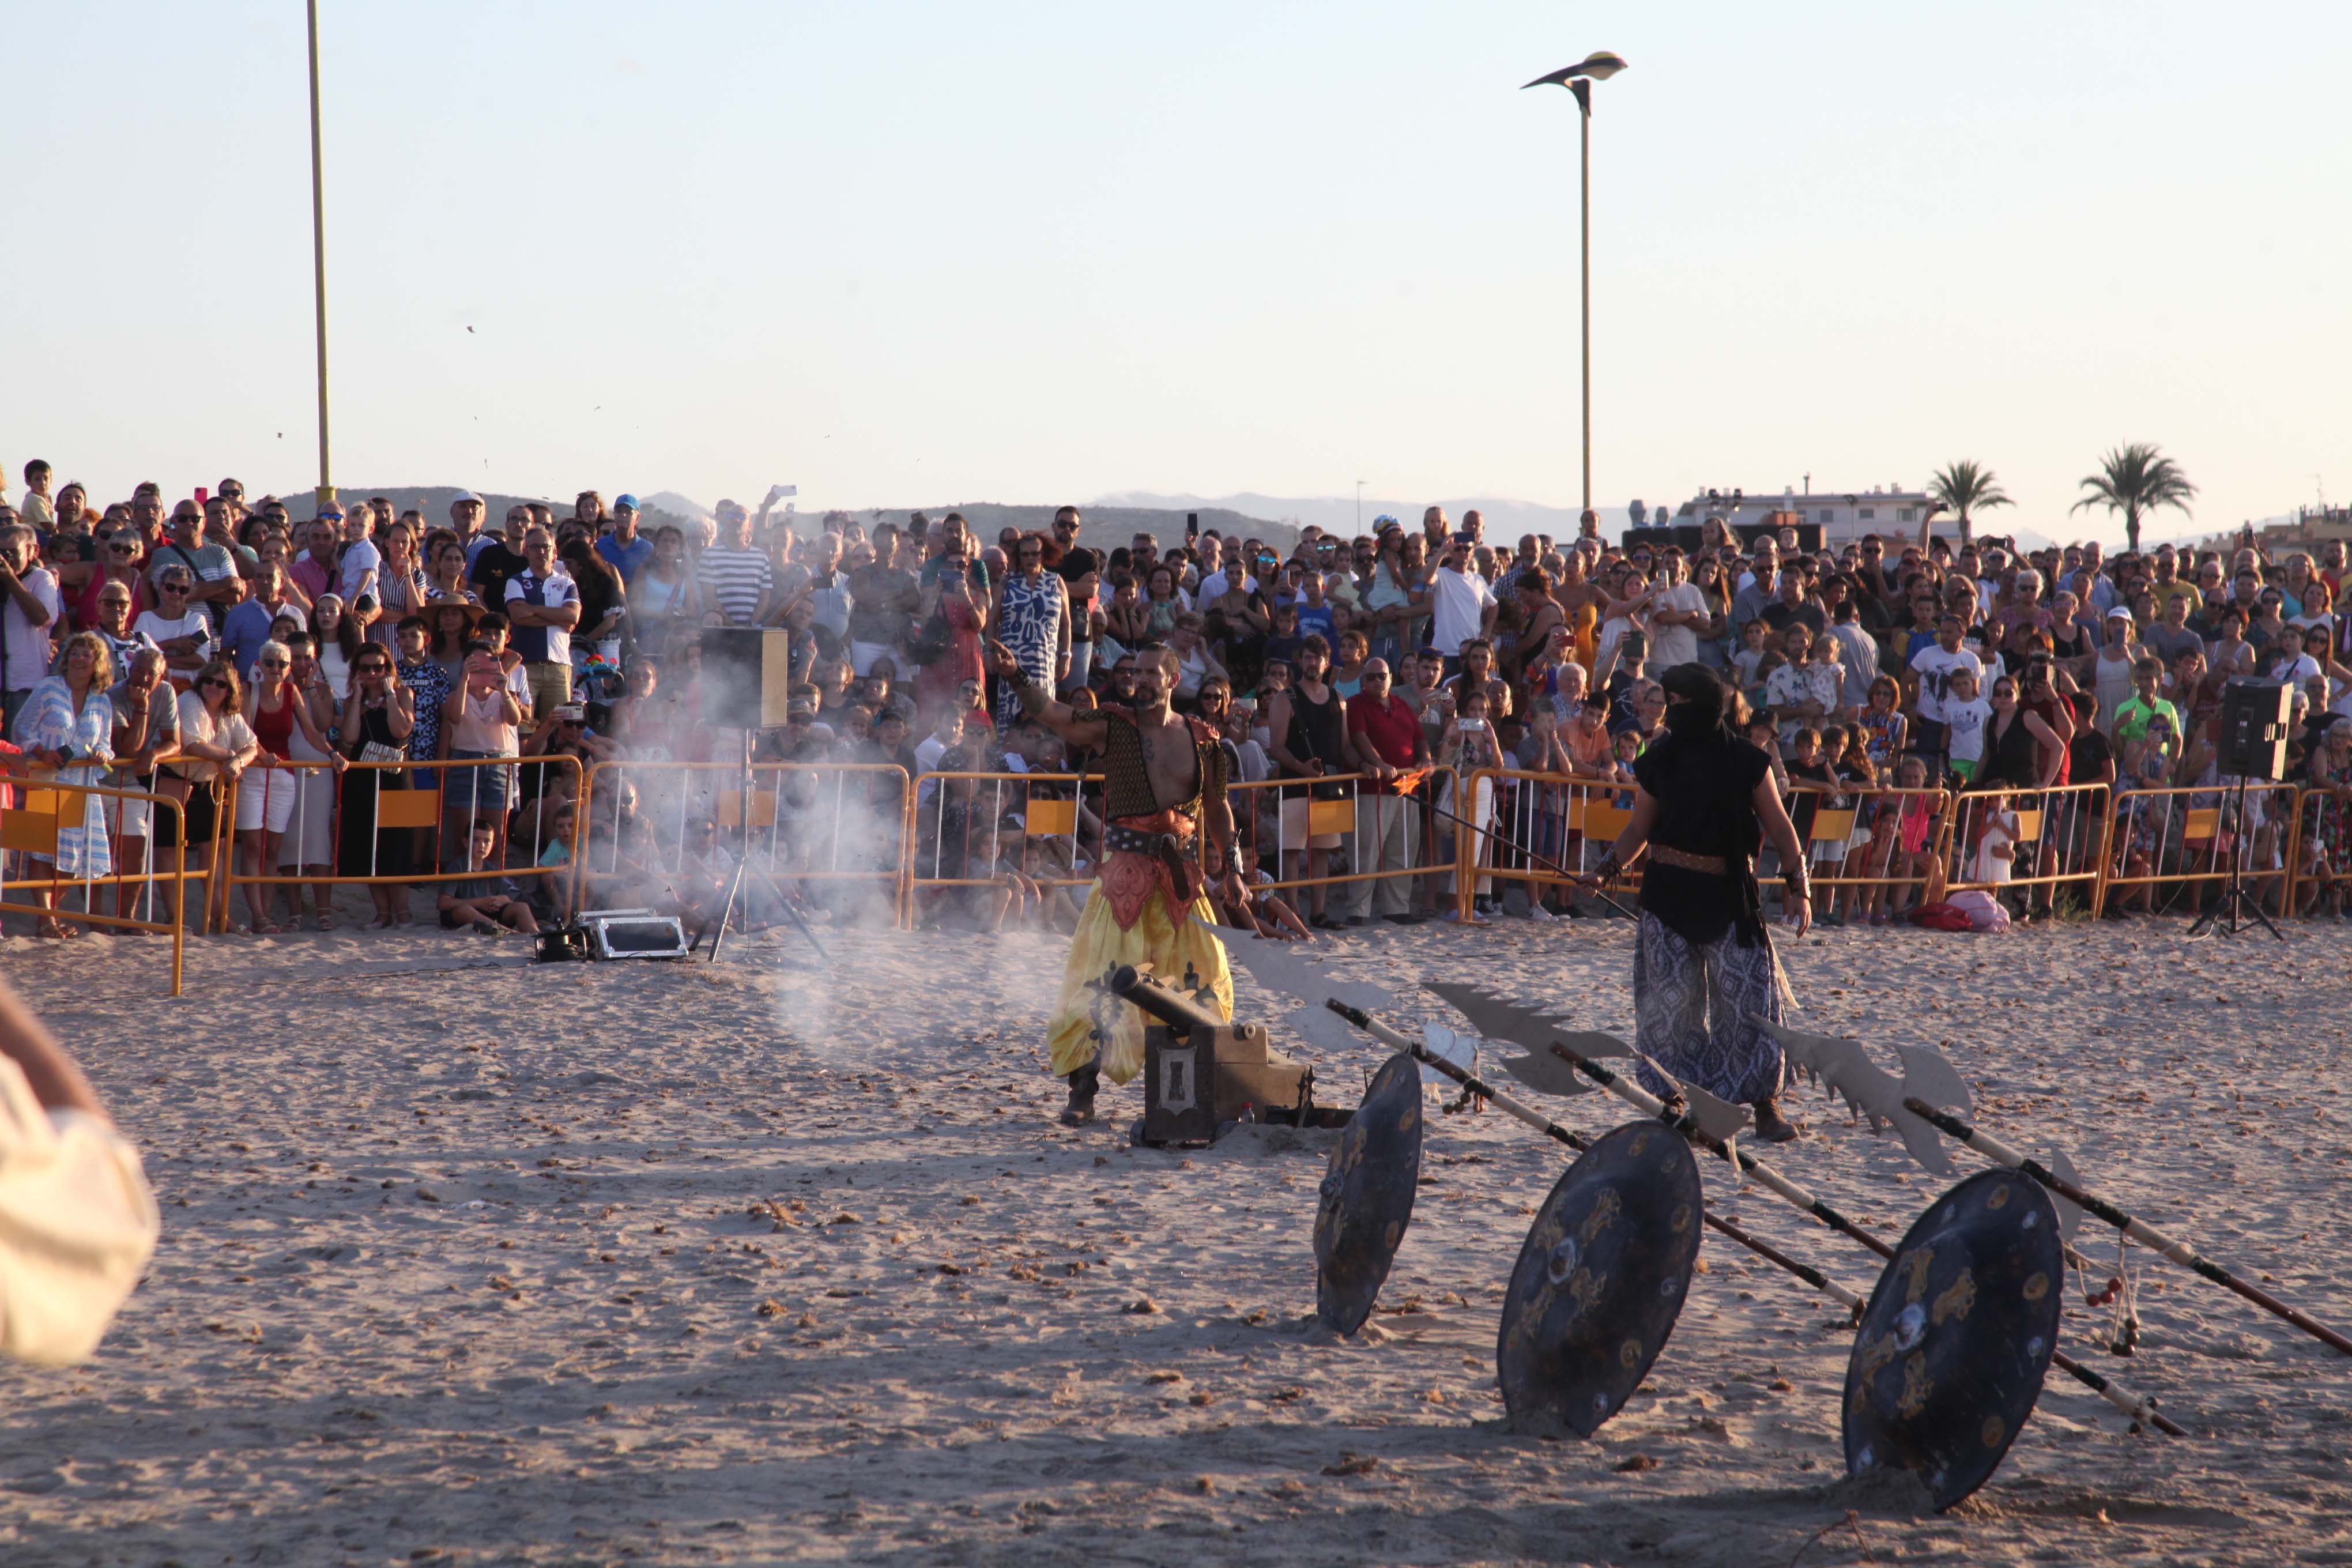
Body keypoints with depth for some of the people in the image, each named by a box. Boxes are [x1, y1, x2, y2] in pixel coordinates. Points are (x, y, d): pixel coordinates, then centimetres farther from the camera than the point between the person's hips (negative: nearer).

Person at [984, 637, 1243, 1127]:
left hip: (1182, 871, 3)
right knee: (1100, 977, -11)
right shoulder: (1115, 728, 0)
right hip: (1126, 866, -3)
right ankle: (1083, 1091, -10)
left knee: (1202, 981, 7)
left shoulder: (1202, 739, 9)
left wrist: (1230, 866, 18)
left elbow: (1216, 807, 19)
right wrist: (1016, 677, -31)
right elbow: (1056, 716, -15)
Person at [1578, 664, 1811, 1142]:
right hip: (1669, 892, 2)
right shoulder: (1659, 762, 4)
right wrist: (1606, 869, -1)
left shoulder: (1746, 762, -2)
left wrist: (1798, 887, -2)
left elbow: (1779, 827, 3)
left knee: (1750, 995, -5)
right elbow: (1639, 829, 13)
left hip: (1729, 896, -2)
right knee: (1669, 1001, 0)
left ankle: (1766, 1106, 2)